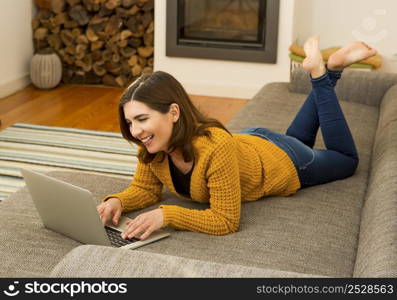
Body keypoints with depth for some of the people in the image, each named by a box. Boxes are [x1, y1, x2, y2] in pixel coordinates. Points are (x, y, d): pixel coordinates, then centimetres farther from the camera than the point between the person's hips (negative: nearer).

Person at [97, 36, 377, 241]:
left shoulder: (216, 147, -48)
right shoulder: (152, 147, -30)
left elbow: (226, 221, -43)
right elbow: (146, 189, -16)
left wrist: (166, 215, -53)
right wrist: (117, 201, -36)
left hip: (286, 163, -5)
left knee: (347, 160, 25)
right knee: (295, 138, 39)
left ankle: (324, 72, 21)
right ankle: (320, 75, 38)